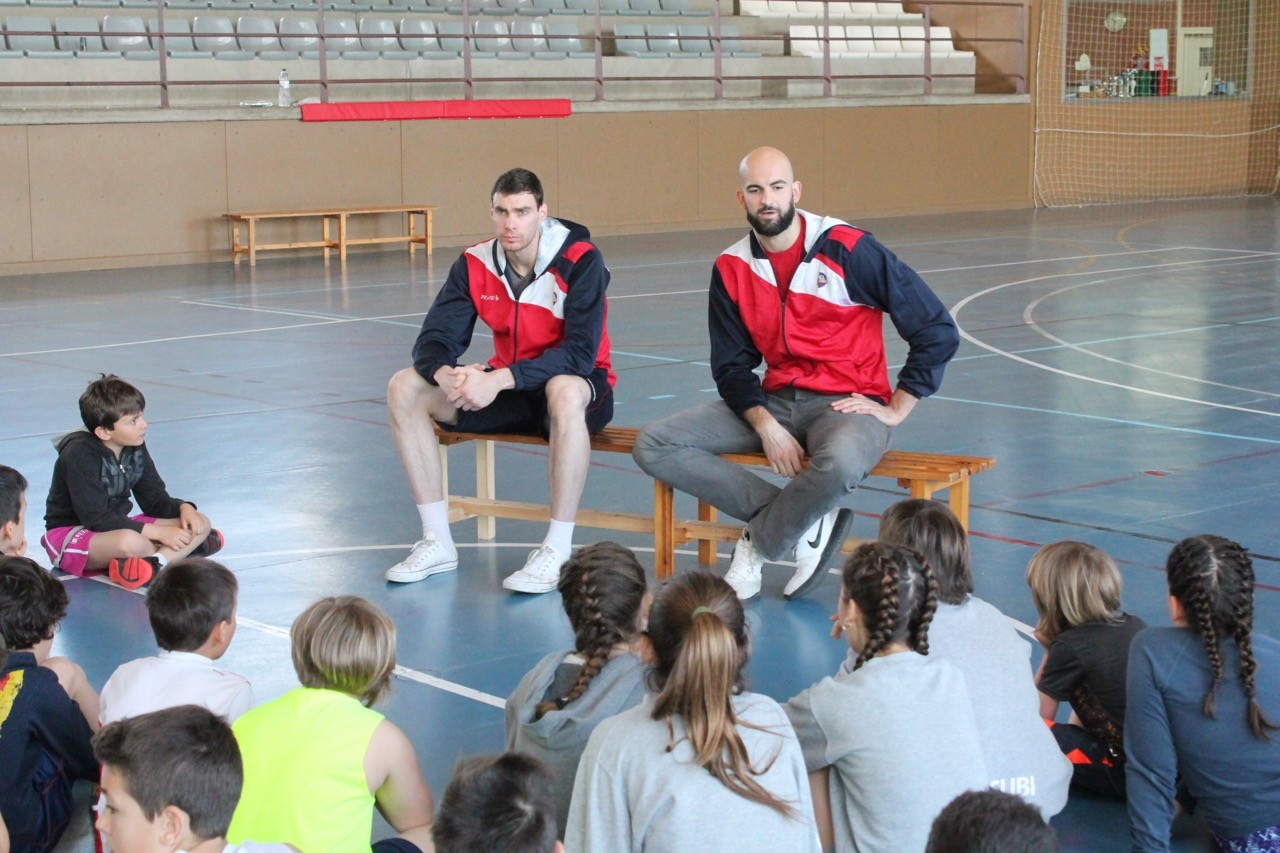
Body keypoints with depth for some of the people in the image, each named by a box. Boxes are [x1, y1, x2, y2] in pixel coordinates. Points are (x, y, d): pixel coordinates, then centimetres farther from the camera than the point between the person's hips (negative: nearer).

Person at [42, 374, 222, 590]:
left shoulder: (135, 448, 1)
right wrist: (158, 533, -28)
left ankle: (154, 562, -31)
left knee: (201, 523, -7)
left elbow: (155, 501, 8)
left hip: (119, 527, 8)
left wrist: (184, 508, -15)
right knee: (131, 542, -42)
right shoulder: (80, 454, -21)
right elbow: (96, 518, -26)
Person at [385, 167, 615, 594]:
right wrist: (444, 374, -33)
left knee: (565, 392, -42)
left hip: (579, 387, -5)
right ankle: (437, 543, -9)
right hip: (509, 389, 5)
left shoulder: (581, 261, -18)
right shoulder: (474, 264, -4)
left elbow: (581, 352, -27)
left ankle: (557, 551, -34)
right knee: (405, 389, -12)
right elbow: (435, 338, -7)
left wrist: (500, 379, -37)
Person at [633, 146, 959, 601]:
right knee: (653, 446, -13)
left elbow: (938, 331, -6)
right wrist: (765, 425, -13)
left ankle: (759, 544, -9)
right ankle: (803, 521, -16)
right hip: (775, 402, 5)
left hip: (848, 403, -5)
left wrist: (894, 410, -8)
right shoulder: (731, 269, 3)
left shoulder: (848, 249, -9)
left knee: (840, 463, -41)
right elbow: (731, 366, 6)